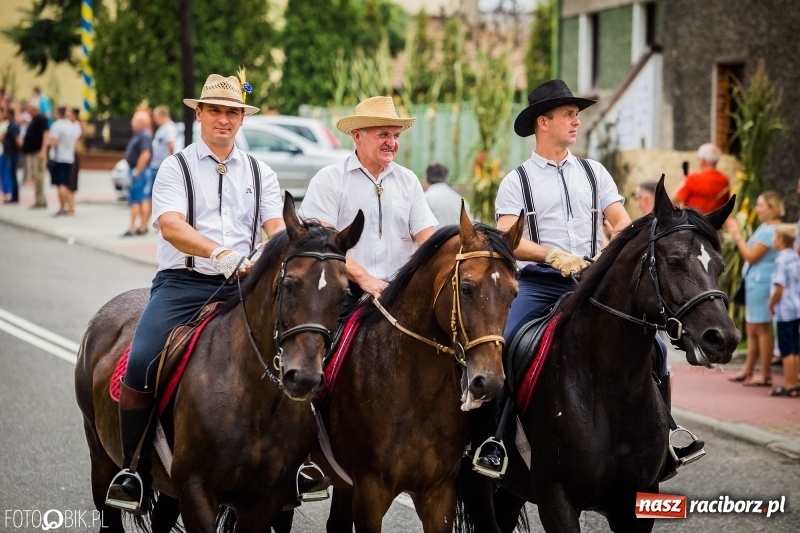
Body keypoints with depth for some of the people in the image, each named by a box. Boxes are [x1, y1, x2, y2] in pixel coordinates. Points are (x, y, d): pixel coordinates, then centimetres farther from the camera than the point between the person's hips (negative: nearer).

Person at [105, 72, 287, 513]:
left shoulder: (260, 174, 17)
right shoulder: (176, 168, 6)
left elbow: (277, 228, 4)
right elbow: (171, 227, -11)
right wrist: (220, 254, -28)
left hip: (242, 287, 3)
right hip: (183, 282, -3)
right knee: (140, 365, -25)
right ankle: (134, 473, -12)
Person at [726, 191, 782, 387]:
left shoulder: (771, 231, -18)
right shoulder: (765, 227, 14)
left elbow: (751, 256, -17)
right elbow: (750, 253, 16)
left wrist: (737, 235, -10)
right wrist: (736, 233, 14)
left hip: (761, 282, -11)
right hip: (755, 282, 11)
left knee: (761, 328, -5)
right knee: (752, 328, 16)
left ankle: (766, 375, -1)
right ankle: (748, 371, 25)